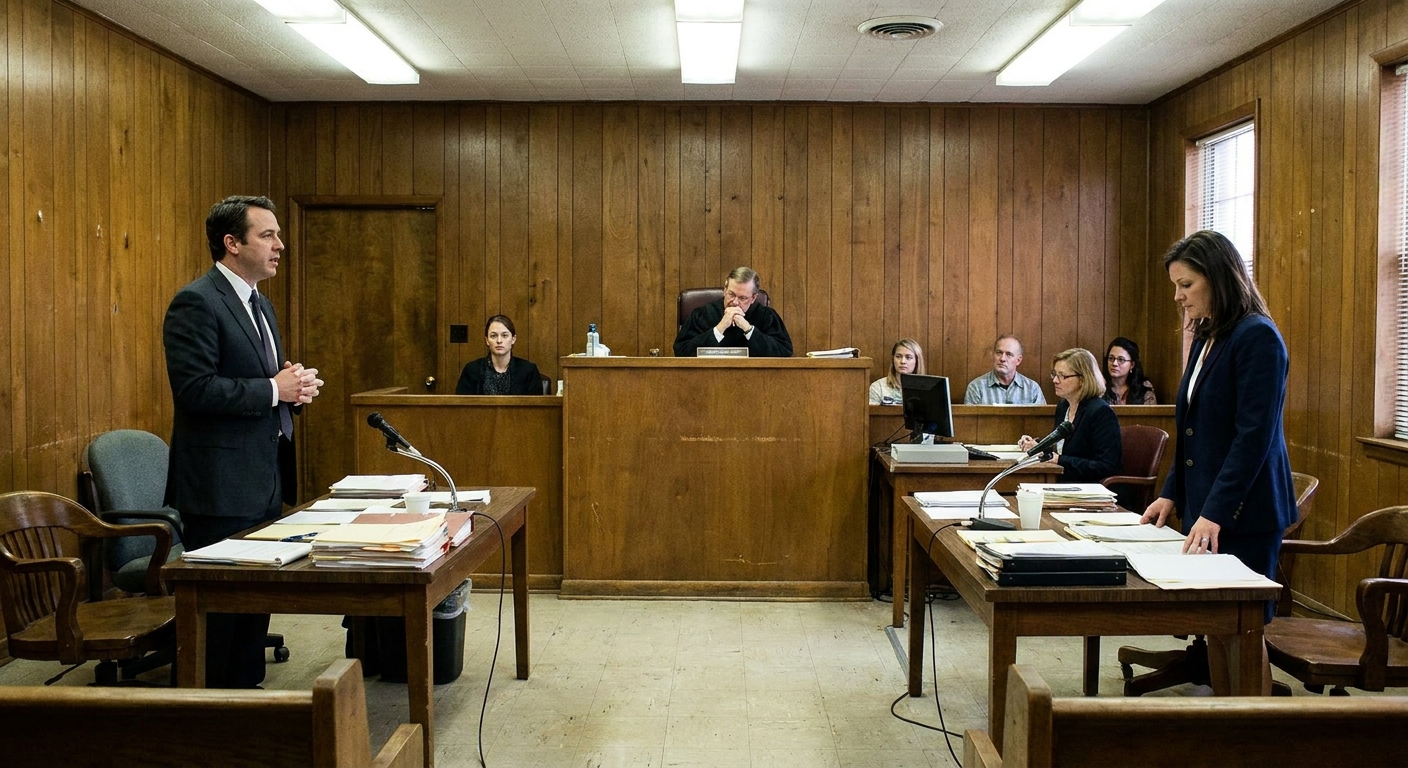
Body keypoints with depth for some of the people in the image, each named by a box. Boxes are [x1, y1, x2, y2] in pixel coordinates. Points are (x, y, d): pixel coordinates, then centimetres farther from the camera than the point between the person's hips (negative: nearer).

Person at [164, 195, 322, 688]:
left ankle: (247, 691, 28)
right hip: (222, 485, -9)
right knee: (220, 603, 0)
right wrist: (273, 390, -18)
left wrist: (294, 385, 3)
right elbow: (194, 388, -22)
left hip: (264, 479, 9)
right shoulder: (196, 303, -13)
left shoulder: (258, 303, 16)